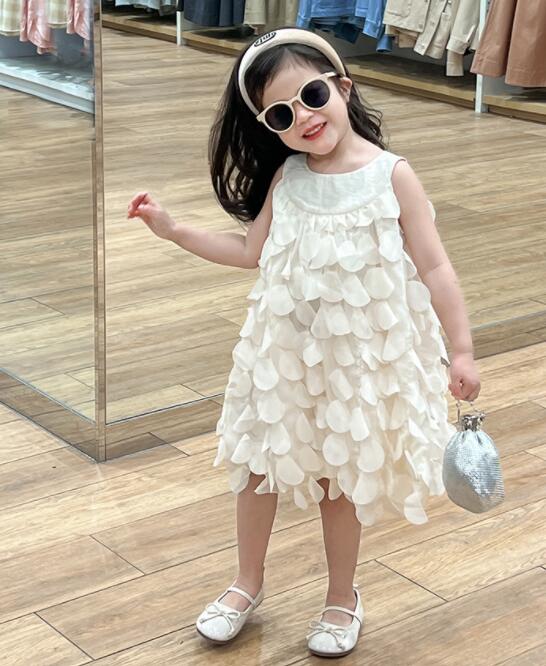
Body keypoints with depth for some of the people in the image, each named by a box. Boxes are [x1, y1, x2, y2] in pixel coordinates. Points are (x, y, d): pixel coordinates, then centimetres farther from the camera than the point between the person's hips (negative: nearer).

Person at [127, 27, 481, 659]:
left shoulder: (392, 175, -14)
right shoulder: (285, 177, -4)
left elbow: (433, 267, -11)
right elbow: (251, 250, 8)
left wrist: (462, 350, -11)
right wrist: (173, 229, 2)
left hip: (361, 355, -3)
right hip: (284, 351, 4)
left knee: (338, 477, 11)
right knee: (258, 464, 14)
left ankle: (342, 598, 33)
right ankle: (248, 582, 37)